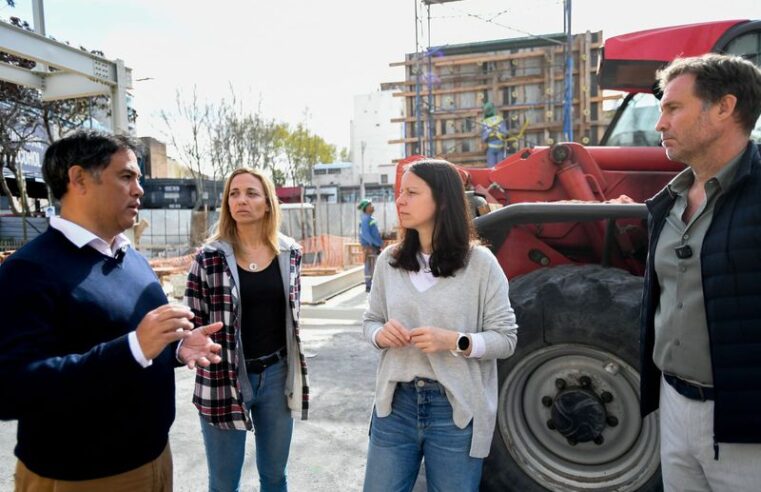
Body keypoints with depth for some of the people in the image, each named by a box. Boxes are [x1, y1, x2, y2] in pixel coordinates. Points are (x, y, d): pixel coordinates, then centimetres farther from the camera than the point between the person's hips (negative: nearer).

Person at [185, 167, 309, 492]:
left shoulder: (289, 252, 0)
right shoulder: (210, 258, -9)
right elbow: (193, 323, -1)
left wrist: (295, 372, 11)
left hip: (276, 375, 3)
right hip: (224, 380, -2)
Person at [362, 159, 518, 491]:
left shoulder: (480, 262, -10)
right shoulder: (388, 261, 1)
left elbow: (506, 338, -7)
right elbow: (370, 321, 10)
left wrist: (456, 341, -23)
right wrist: (380, 334, -12)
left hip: (456, 409, -3)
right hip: (396, 403, 3)